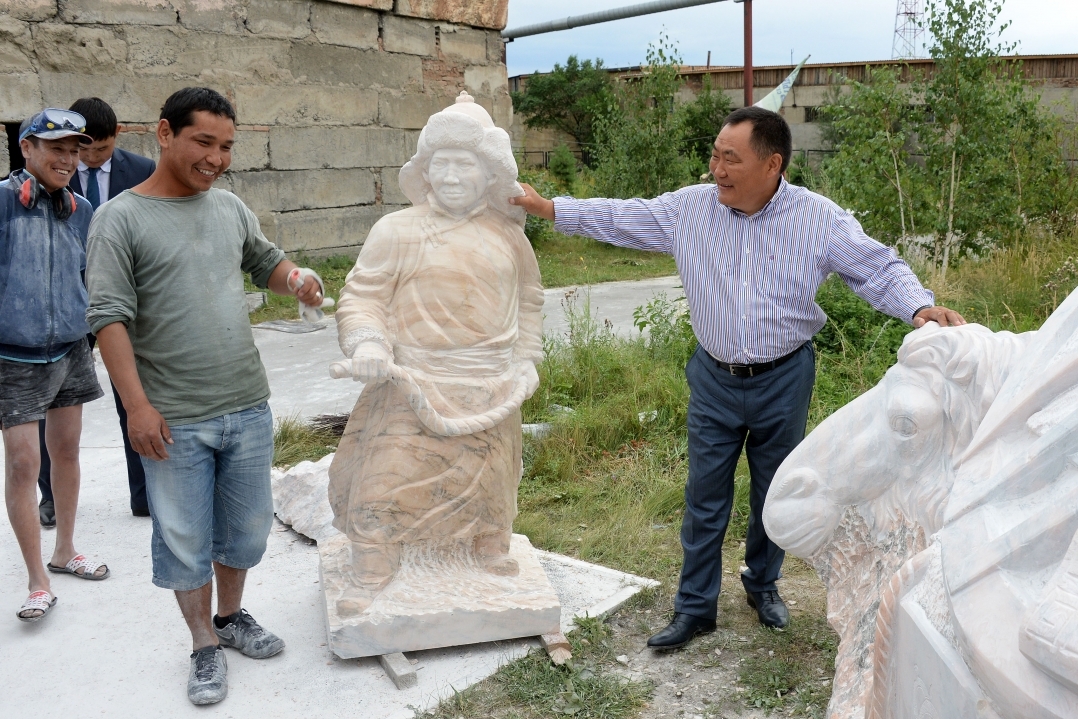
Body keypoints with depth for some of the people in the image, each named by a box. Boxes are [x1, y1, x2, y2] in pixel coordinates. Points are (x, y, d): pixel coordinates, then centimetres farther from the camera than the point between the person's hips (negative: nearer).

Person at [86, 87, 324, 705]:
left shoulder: (231, 207, 7)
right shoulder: (121, 219, -8)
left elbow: (266, 262, 21)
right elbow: (109, 317, -12)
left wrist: (297, 279, -3)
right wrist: (137, 405, -17)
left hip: (248, 407, 5)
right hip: (174, 421, -4)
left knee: (245, 526, 16)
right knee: (185, 538, 8)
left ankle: (232, 616, 39)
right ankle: (206, 646, 26)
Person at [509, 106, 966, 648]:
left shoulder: (820, 218, -11)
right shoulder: (690, 207, -5)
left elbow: (879, 270, -9)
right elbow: (619, 218, 0)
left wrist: (921, 308, -27)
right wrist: (545, 207, -4)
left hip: (783, 380, -1)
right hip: (714, 379, 1)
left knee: (775, 493, 16)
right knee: (705, 496, 7)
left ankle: (763, 584, 41)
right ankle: (695, 607, 22)